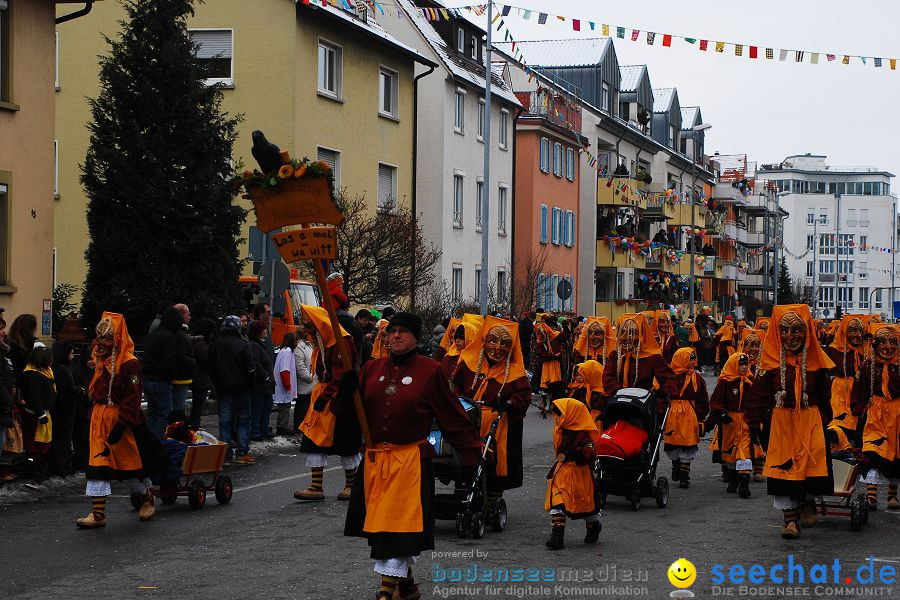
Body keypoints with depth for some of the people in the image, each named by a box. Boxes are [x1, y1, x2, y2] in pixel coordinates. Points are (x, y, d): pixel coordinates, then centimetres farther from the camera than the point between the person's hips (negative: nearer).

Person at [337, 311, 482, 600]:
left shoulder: (430, 370, -5)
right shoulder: (372, 369, 8)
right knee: (380, 523, 13)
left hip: (411, 461, -5)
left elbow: (452, 416, -1)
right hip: (374, 459, 5)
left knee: (398, 524, -10)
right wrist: (347, 390, -11)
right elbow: (351, 416, 7)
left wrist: (470, 455, -2)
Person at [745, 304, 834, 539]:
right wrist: (755, 423, -3)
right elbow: (759, 394, 0)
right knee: (783, 467, -3)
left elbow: (824, 396, 10)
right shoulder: (771, 361, -3)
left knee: (812, 462, -6)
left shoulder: (815, 360, 1)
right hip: (780, 420, -1)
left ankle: (809, 501, 23)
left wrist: (826, 421, 9)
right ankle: (790, 518, 5)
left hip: (810, 420, 1)